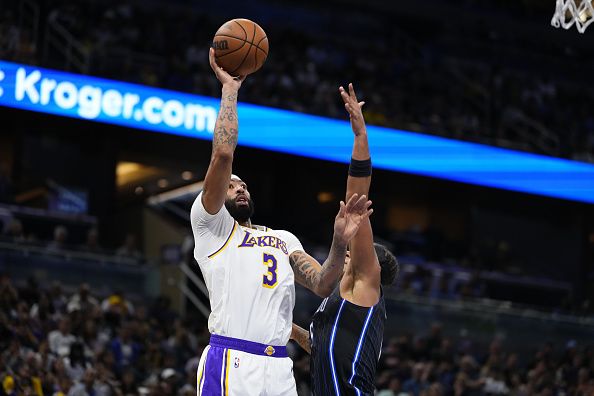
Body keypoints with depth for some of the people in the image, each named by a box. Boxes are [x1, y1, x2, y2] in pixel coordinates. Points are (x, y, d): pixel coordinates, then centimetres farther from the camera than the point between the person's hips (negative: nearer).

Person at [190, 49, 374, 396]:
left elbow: (322, 285, 13)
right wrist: (230, 88, 5)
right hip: (230, 363, -5)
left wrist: (340, 244, -5)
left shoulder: (284, 239, 27)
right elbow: (223, 154, -3)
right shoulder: (210, 224, 11)